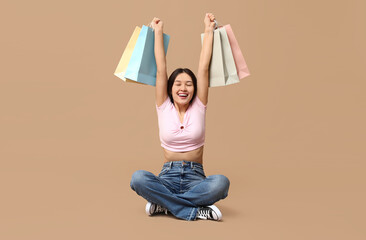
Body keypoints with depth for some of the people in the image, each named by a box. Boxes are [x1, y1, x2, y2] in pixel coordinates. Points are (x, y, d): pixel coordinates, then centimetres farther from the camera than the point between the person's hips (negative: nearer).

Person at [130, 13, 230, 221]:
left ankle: (164, 204, -21)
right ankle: (196, 210, -27)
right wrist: (158, 33, 7)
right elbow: (161, 70, 2)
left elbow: (204, 68, 2)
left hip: (195, 177, 0)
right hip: (168, 176, 0)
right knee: (138, 177, -32)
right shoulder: (164, 108, 6)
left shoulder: (198, 107, 5)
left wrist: (209, 30, 4)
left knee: (221, 182, -34)